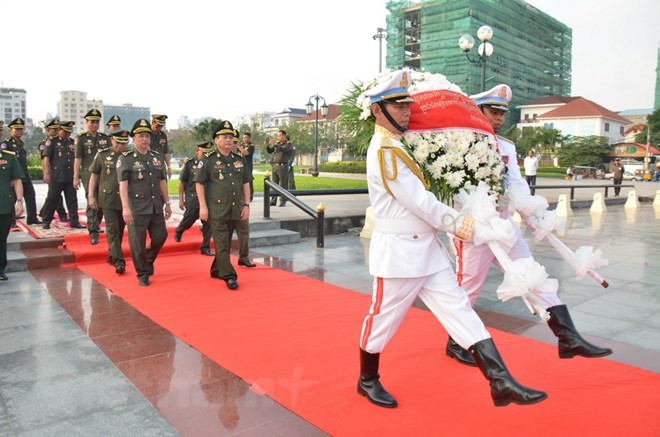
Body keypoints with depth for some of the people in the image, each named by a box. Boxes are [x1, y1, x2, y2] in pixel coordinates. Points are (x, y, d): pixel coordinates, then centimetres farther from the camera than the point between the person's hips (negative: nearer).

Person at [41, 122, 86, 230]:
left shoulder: (72, 142, 14)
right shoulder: (52, 142, -1)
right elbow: (46, 158, -6)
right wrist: (46, 173, -14)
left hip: (70, 177, 5)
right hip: (56, 177, -5)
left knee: (72, 200, 4)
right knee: (51, 199, 3)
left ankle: (74, 222, 8)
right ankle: (46, 222, 12)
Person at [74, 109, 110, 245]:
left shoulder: (105, 138, 11)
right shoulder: (81, 138, 1)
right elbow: (78, 158, -2)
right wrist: (75, 177, -5)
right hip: (89, 175, -4)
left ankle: (95, 225, 31)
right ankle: (93, 232, -5)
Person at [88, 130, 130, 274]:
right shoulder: (102, 155, 0)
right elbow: (94, 175, 6)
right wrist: (91, 196, 1)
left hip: (125, 199, 2)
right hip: (108, 199, -2)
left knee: (120, 230, 12)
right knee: (112, 230, -6)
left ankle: (111, 256, 29)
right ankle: (119, 261, -5)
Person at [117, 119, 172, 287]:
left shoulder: (157, 157, 9)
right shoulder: (125, 158, -6)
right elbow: (122, 184, -13)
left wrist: (167, 203, 11)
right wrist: (125, 207, -21)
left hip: (156, 206, 5)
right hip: (137, 208, -5)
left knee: (160, 236, 10)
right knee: (137, 242, 2)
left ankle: (148, 260, 37)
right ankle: (142, 274, 18)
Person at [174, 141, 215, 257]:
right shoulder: (189, 163, -4)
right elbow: (182, 182, 0)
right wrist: (181, 199, -2)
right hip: (192, 200, -2)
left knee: (208, 224, 0)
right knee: (188, 221, 6)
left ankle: (205, 247, 10)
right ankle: (178, 232, 38)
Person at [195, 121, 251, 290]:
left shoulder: (238, 160, 11)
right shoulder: (209, 160, -4)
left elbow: (245, 183, 14)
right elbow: (199, 183, -4)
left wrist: (246, 205, 7)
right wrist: (203, 206, -10)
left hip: (235, 210, 5)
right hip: (217, 210, -5)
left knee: (226, 243, 14)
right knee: (222, 244, -6)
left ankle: (216, 270, 30)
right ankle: (229, 276, -3)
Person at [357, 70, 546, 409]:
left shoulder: (401, 144, 12)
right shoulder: (384, 150, -18)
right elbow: (421, 203, -21)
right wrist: (471, 229, -14)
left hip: (426, 247, 9)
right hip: (397, 250, -9)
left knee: (460, 311, 4)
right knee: (383, 319, 8)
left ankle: (501, 381, 8)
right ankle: (367, 380, 29)